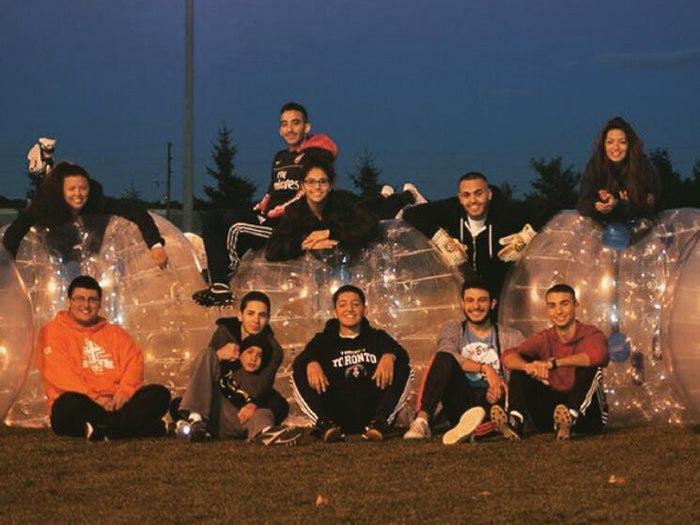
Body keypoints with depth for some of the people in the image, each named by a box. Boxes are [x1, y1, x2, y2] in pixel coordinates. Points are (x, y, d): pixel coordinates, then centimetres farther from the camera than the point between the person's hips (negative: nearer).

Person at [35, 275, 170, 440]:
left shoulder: (115, 332, 25)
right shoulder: (52, 332, 11)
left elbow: (134, 363, 10)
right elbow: (60, 373, -5)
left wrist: (125, 392, -12)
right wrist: (95, 398, -16)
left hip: (116, 403, 4)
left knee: (159, 394, -21)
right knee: (70, 403, -39)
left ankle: (103, 431, -41)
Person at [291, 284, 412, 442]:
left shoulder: (377, 337, 19)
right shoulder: (324, 340, 18)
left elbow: (401, 355, -1)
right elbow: (300, 360, -1)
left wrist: (389, 356, -26)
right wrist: (311, 363, -26)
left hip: (373, 410, 0)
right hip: (335, 412, 0)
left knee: (403, 369, -17)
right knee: (299, 373, -16)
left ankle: (379, 423, -36)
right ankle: (325, 423, -38)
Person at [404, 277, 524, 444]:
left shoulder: (511, 337, 15)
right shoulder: (452, 328, 15)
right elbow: (446, 354, -8)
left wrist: (503, 388, -22)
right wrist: (484, 368, -22)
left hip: (491, 402, 0)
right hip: (460, 403, 0)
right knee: (444, 359, -24)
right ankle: (422, 420, -42)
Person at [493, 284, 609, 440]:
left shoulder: (591, 335, -6)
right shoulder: (544, 339, 4)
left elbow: (598, 355, -32)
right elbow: (508, 357, -13)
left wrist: (553, 363, -39)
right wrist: (528, 366, -37)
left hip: (587, 416, -3)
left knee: (591, 366, -26)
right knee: (519, 366, -9)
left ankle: (570, 420, -46)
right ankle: (514, 422, -30)